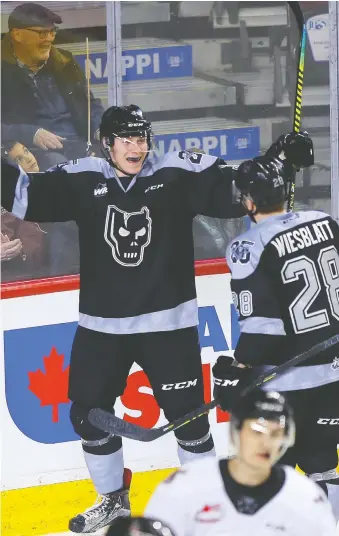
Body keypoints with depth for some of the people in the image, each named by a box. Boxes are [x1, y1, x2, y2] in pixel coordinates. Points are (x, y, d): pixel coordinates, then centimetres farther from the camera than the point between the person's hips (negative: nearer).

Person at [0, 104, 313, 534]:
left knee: (186, 413, -1)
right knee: (88, 412, 9)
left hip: (167, 320, -2)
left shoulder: (178, 174, -8)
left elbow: (235, 191, -10)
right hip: (102, 324, 3)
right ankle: (113, 499, 29)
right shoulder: (82, 180, -4)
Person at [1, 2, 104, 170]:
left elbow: (91, 104, 27)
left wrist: (101, 129, 5)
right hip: (34, 150, -5)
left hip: (78, 144, 5)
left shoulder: (63, 62, 19)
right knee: (57, 166, -40)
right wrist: (31, 134, -22)